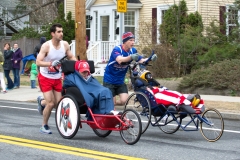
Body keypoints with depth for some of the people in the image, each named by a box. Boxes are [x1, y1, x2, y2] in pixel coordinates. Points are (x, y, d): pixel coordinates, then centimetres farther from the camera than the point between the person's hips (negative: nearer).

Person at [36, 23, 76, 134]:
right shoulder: (46, 46, -20)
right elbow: (38, 62, -25)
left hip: (57, 78, 5)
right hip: (45, 78, -5)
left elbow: (71, 57, 9)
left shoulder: (65, 45, -6)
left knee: (58, 103, 4)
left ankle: (42, 101, 37)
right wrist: (51, 63, -40)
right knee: (50, 103, -12)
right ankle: (44, 126, 11)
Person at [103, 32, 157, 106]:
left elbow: (141, 60, -12)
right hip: (109, 80, -5)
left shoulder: (133, 50, -4)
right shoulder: (117, 49, -21)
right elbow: (119, 60, -41)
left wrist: (150, 59, -32)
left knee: (123, 100, -11)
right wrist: (131, 57, -60)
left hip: (120, 81, 5)